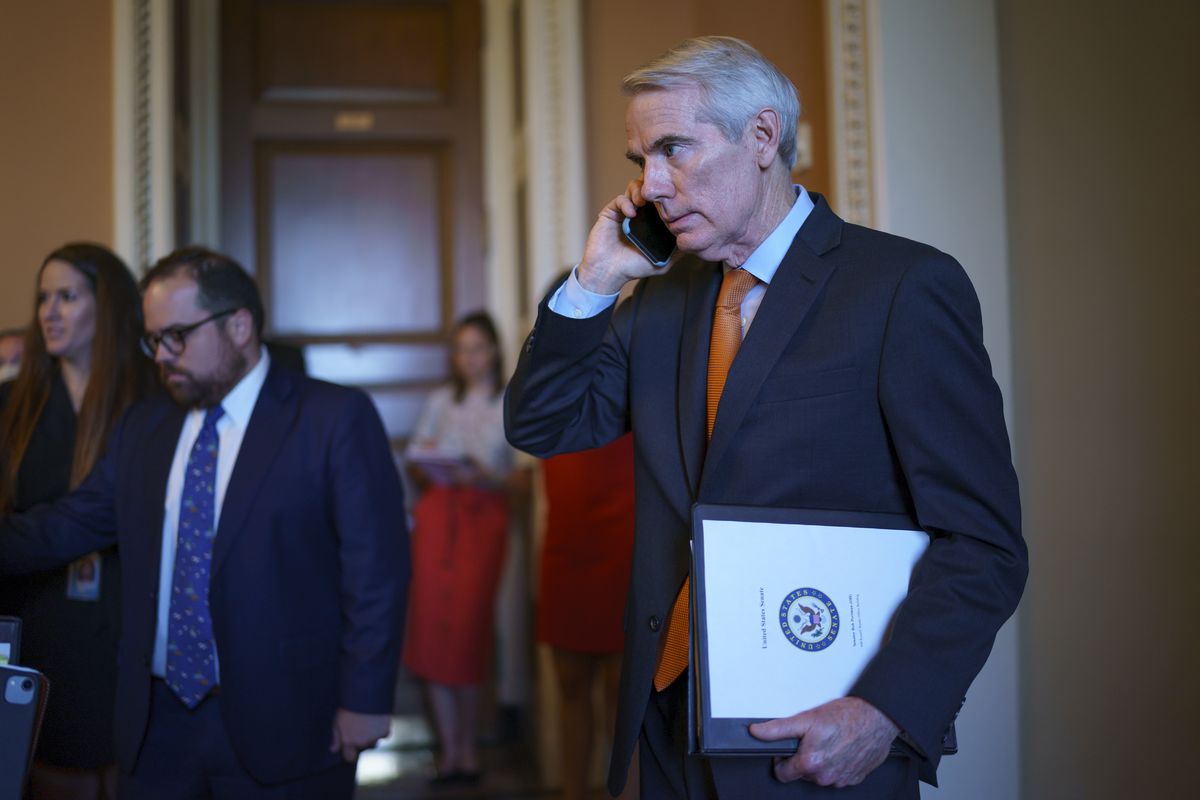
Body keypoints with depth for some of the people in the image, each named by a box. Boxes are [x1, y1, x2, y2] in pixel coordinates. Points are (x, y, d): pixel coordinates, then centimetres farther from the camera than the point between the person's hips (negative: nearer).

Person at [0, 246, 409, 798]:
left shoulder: (336, 419, -8)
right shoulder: (142, 427, 11)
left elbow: (376, 566, -10)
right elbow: (72, 524, 14)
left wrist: (364, 700, -11)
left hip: (283, 726, -5)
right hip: (158, 721, 5)